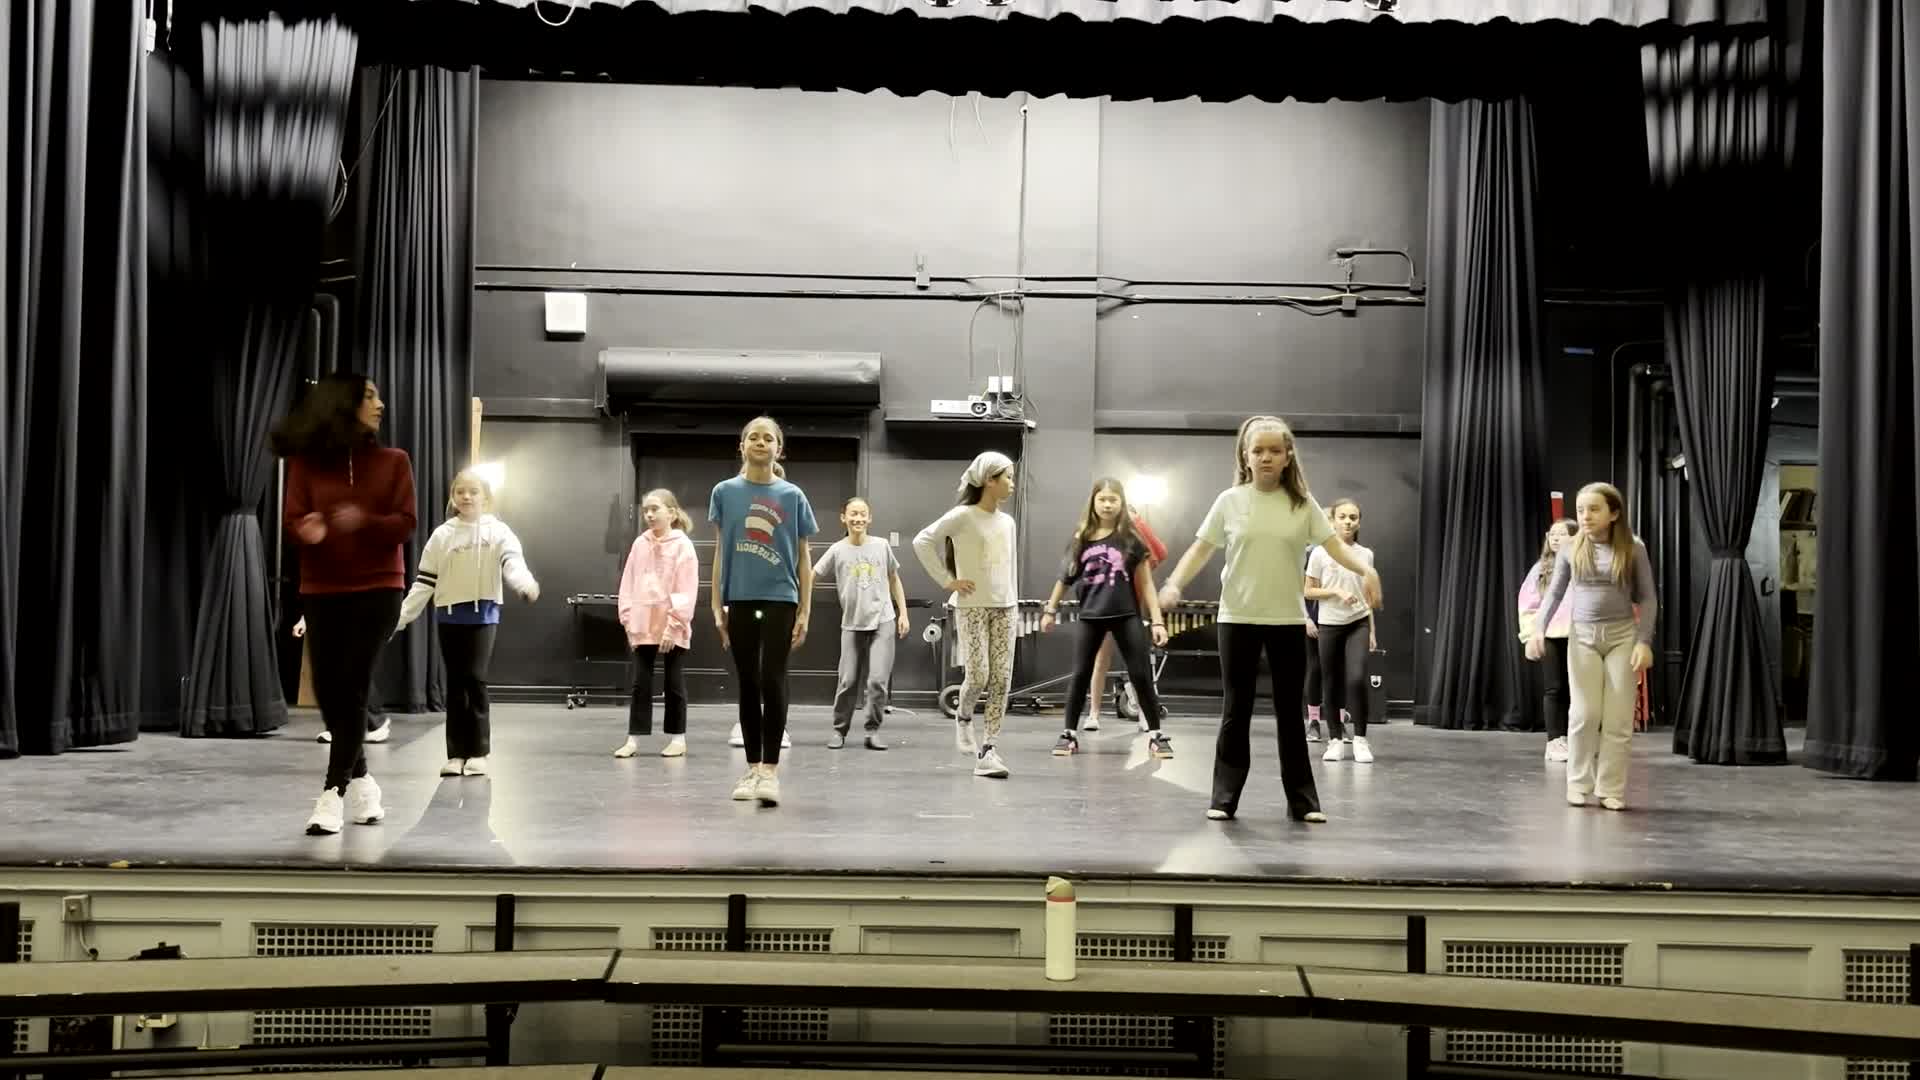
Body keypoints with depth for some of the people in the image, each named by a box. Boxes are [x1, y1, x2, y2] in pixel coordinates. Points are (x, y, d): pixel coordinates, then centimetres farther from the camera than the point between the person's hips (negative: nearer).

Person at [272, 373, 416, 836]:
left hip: (377, 588, -2)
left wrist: (364, 521, -24)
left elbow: (406, 523, -4)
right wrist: (308, 530, -29)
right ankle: (361, 784, 23)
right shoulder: (307, 462, 2)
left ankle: (333, 796, -6)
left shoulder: (393, 461, 3)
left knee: (351, 689, -9)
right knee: (327, 690, 3)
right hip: (321, 591, 2)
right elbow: (292, 517, -5)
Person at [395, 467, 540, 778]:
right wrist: (400, 616, 2)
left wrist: (526, 584, -40)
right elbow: (424, 582, 7)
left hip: (483, 613, -2)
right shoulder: (442, 535, 6)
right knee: (455, 684, 6)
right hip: (449, 614, 2)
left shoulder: (497, 531, -1)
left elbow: (512, 561, -18)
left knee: (475, 680, -7)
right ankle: (456, 754, 12)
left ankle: (478, 752, 4)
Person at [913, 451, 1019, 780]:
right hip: (972, 607, -5)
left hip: (1004, 608, 6)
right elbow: (922, 541, -11)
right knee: (978, 676, -11)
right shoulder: (962, 516, -7)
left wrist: (1014, 609, 15)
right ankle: (964, 717, 22)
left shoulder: (1008, 521, 12)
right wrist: (946, 581, -11)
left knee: (1002, 681, -2)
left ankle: (988, 749, 2)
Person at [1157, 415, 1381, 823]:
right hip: (1238, 619, 0)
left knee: (1290, 712, 7)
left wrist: (1365, 570, -22)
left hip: (1288, 620, 1)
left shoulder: (1302, 504, 1)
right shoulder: (1230, 501, 0)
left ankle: (1303, 800, 15)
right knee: (1236, 711, 5)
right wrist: (1174, 583, -13)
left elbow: (1333, 544, -4)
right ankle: (1224, 798, 12)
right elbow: (1201, 549, 1)